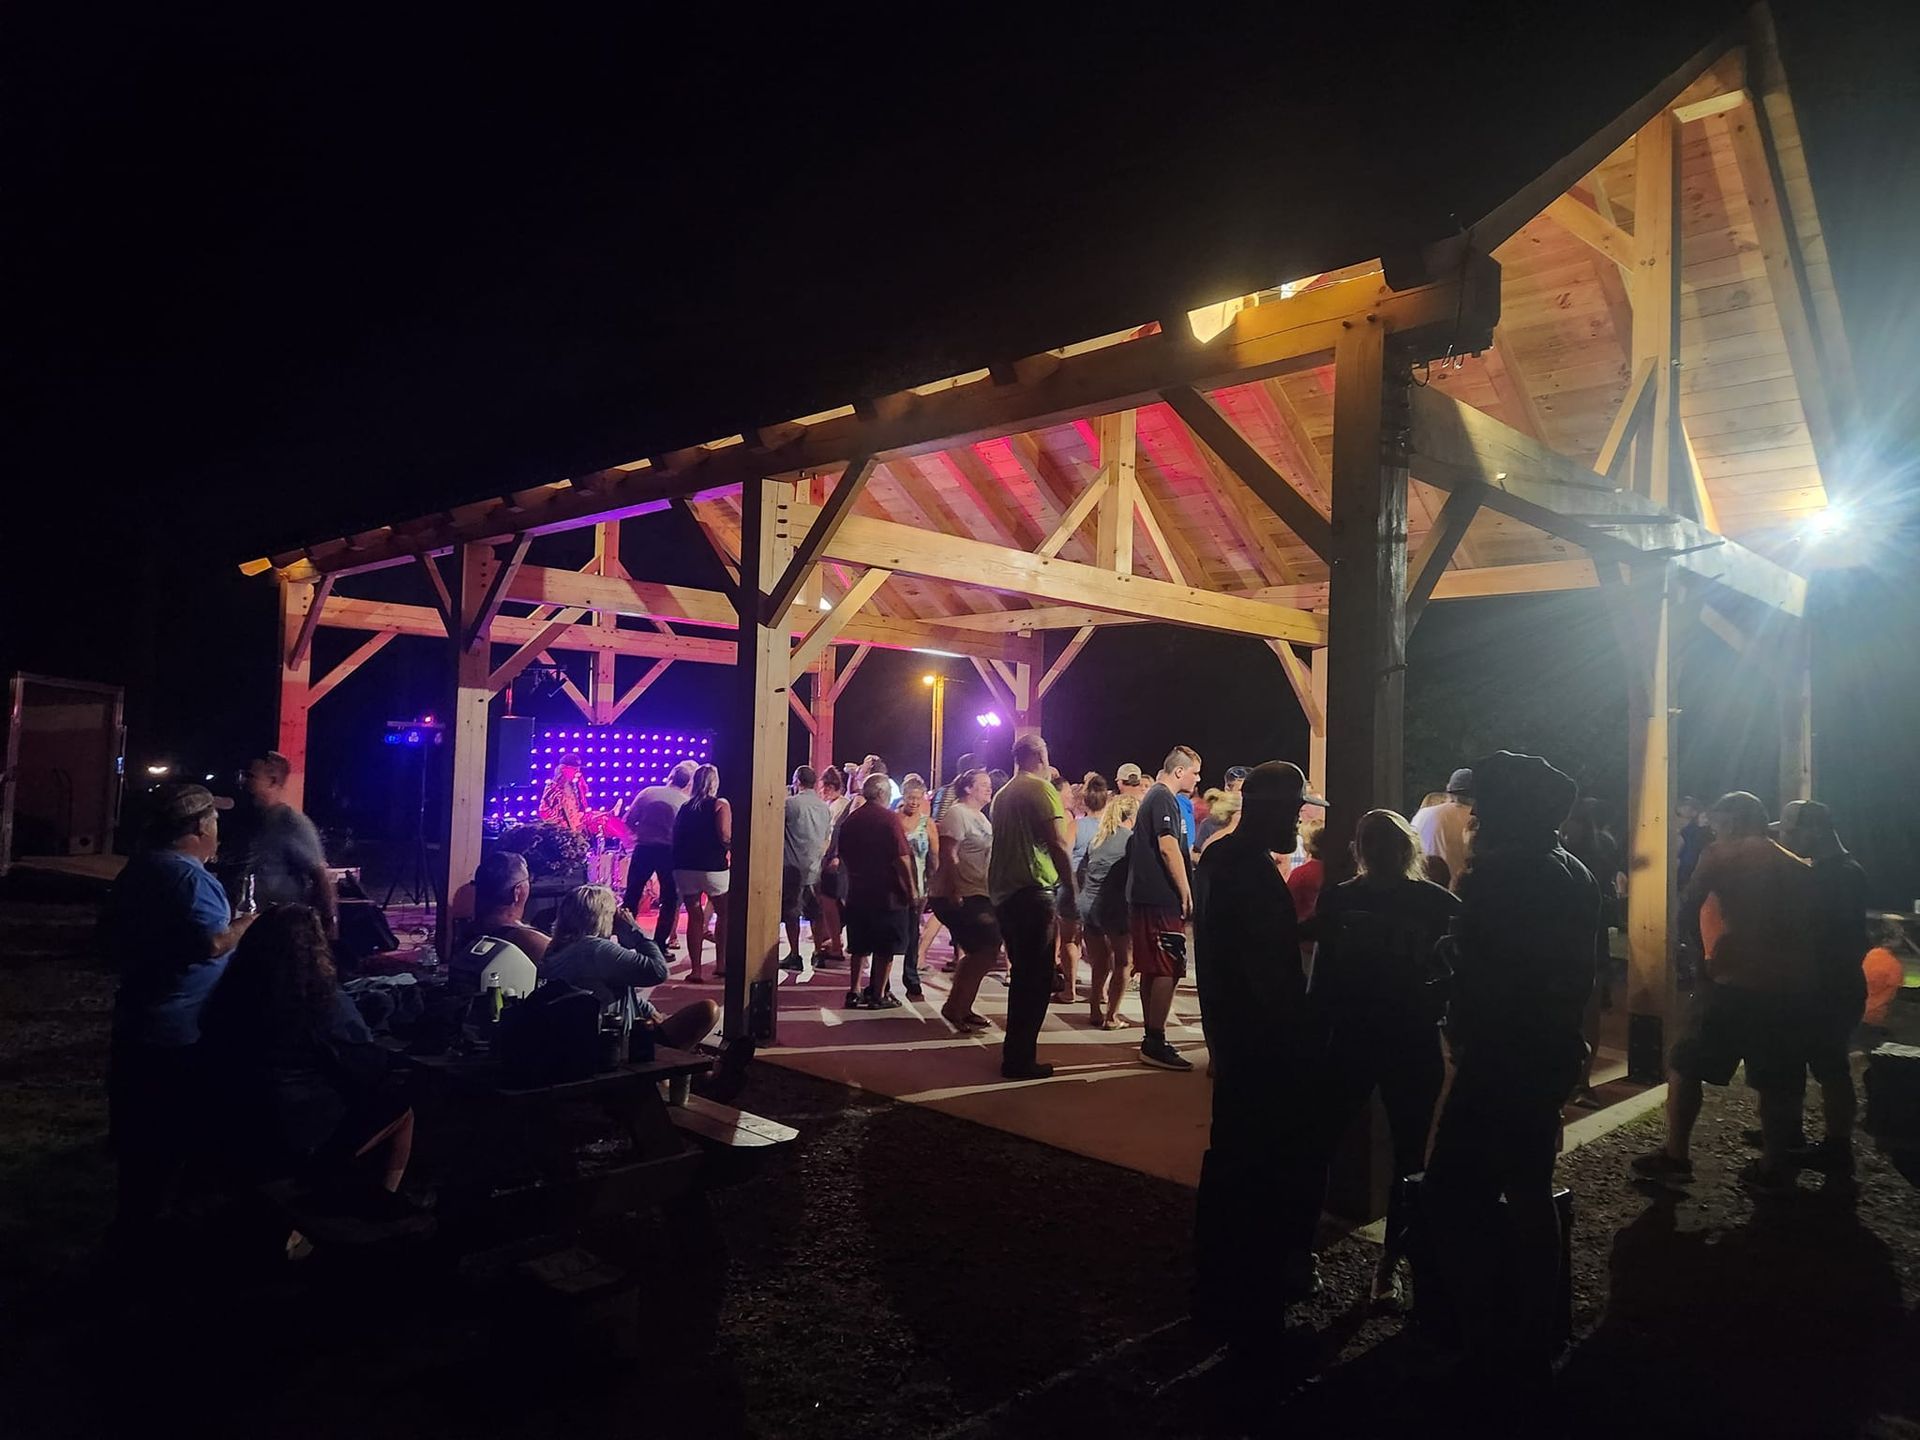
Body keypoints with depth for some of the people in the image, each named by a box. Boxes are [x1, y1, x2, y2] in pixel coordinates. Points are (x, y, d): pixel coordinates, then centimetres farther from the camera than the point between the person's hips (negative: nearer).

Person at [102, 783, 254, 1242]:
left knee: (137, 1123, 23)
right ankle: (138, 1225, 12)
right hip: (179, 1031, -10)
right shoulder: (191, 876, -22)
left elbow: (112, 933, 20)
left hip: (137, 1020, 10)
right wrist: (245, 923, -15)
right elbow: (211, 944, -32)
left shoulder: (139, 867, 10)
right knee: (166, 1133, 3)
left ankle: (130, 1219, 37)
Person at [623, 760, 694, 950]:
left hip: (643, 849, 2)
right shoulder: (687, 803, -2)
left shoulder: (648, 792, 3)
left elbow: (628, 821, 4)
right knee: (670, 901, 10)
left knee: (632, 897, 14)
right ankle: (658, 947, 7)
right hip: (670, 852, -2)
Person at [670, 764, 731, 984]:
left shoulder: (684, 807, 12)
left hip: (684, 867, 4)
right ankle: (721, 963, 14)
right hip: (712, 867, -4)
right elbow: (725, 836, -15)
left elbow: (676, 838, 11)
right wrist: (732, 844, 4)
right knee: (724, 913, 15)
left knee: (694, 917, 10)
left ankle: (695, 969, 7)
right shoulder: (720, 805, -4)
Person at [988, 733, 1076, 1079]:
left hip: (1002, 892, 8)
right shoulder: (1042, 789, -9)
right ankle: (1020, 1059, -1)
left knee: (1021, 974, 18)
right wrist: (1072, 891, -9)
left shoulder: (1002, 794, 15)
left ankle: (1015, 1052, 25)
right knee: (1037, 978, -2)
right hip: (1032, 892, -8)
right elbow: (1059, 845, -16)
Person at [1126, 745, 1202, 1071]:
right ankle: (1156, 1042, -9)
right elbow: (1168, 849, -19)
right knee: (1168, 969, -9)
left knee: (1152, 969, 12)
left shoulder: (1154, 796, 20)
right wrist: (1186, 893, -16)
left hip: (1146, 896, 11)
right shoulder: (1164, 799, -11)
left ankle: (1151, 1039, 18)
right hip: (1162, 897, -11)